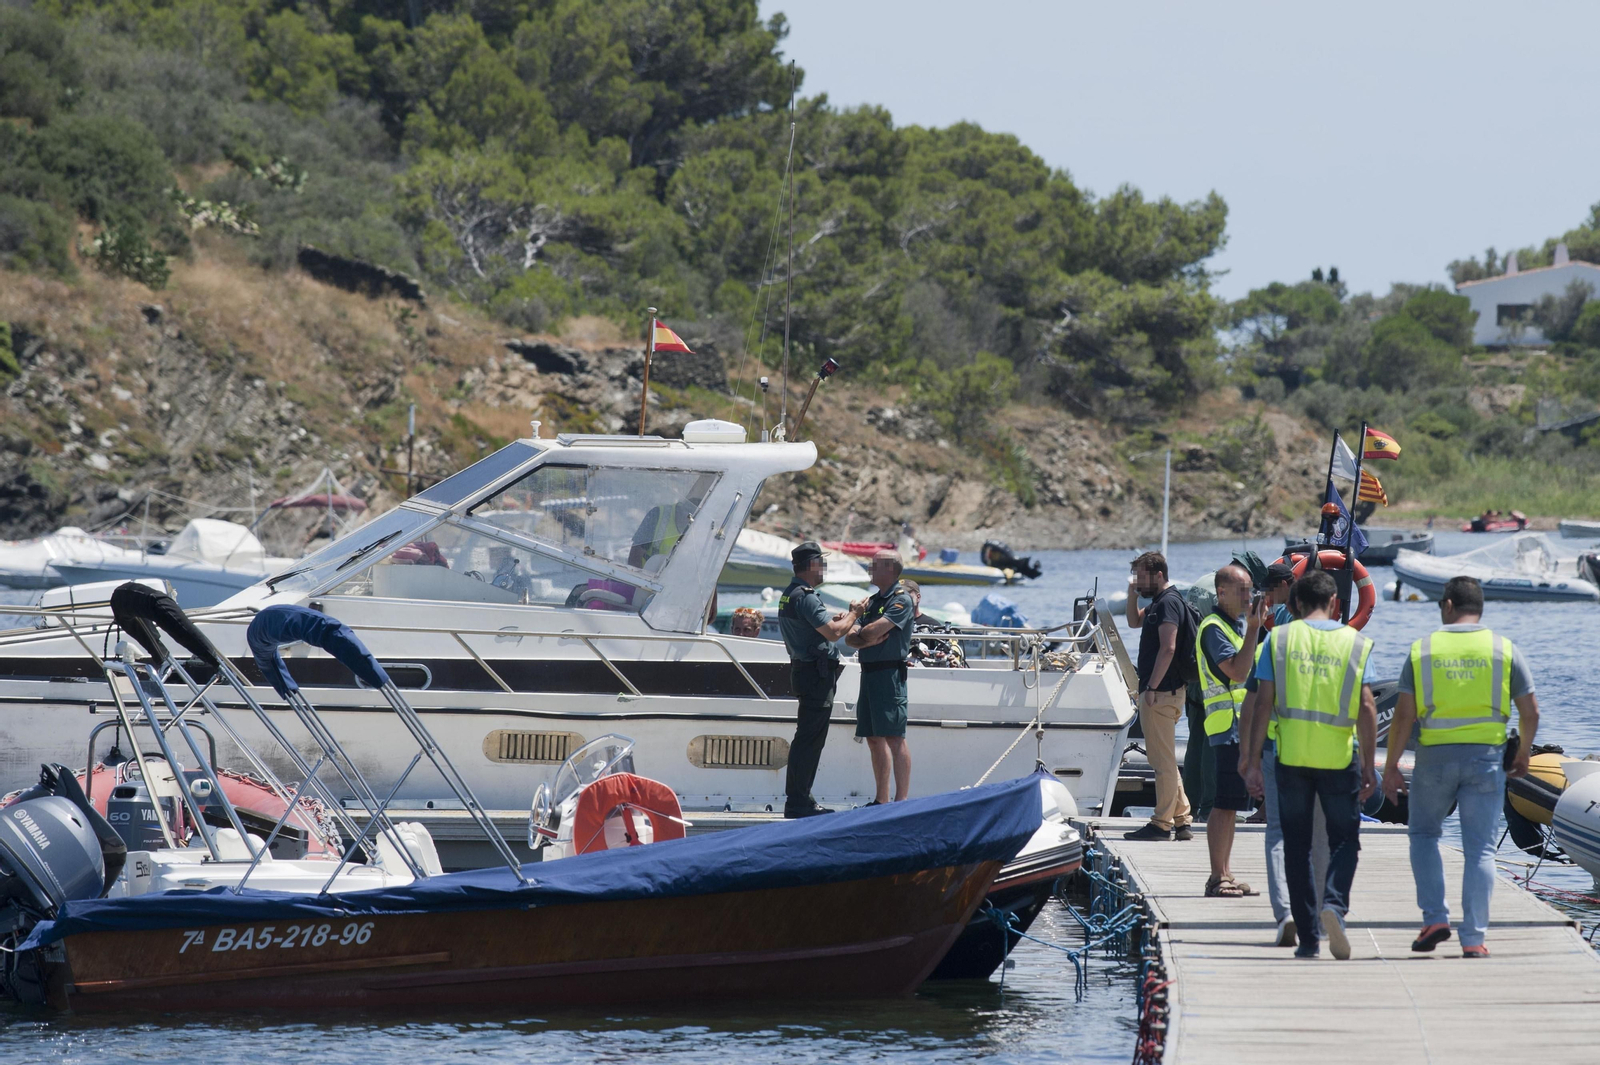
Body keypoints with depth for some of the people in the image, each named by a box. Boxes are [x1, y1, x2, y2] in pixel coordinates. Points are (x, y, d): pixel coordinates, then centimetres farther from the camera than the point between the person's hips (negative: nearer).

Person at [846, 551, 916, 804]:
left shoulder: (901, 600, -7)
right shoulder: (873, 600, 20)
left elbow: (875, 629, -19)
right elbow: (850, 638, 14)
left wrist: (858, 632, 2)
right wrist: (867, 640, -8)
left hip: (889, 674, -9)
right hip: (869, 673, 9)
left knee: (894, 738, -11)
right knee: (874, 739, 9)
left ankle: (902, 800, -13)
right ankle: (881, 800, 13)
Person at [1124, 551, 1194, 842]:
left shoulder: (1168, 603, -14)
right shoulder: (1158, 602, 17)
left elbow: (1168, 648, -23)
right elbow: (1135, 621, 36)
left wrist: (1152, 688, -23)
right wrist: (1132, 595, 17)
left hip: (1161, 692, -11)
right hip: (1160, 692, 11)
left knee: (1163, 761, -7)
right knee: (1165, 760, 14)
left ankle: (1162, 825, -5)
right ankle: (1180, 821, 17)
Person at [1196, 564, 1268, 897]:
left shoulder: (1239, 622, 17)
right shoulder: (1214, 627, -13)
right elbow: (1238, 672, -23)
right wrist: (1254, 628, -24)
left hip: (1245, 726, 10)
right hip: (1227, 723, -10)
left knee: (1233, 803, 12)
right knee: (1225, 803, -10)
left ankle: (1224, 875, 16)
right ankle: (1218, 878, -10)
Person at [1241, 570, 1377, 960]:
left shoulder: (1279, 639, 0)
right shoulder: (1356, 643, 0)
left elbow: (1263, 703, -4)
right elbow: (1366, 708, -5)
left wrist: (1253, 761, 1)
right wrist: (1368, 766, 1)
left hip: (1292, 755, 1)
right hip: (1339, 756, -1)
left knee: (1297, 845, 10)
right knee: (1344, 839, 10)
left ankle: (1308, 937, 9)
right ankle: (1335, 903, -18)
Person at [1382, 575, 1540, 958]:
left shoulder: (1423, 650, 0)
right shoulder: (1503, 650, 2)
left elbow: (1404, 714, -3)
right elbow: (1530, 711, 2)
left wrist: (1390, 766, 5)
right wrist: (1522, 755, 19)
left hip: (1435, 755, 0)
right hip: (1486, 756, 0)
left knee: (1423, 834, 20)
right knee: (1480, 848, 4)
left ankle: (1435, 918, 8)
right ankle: (1473, 938, -1)